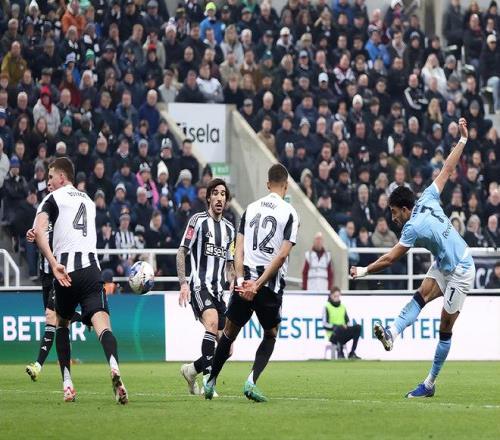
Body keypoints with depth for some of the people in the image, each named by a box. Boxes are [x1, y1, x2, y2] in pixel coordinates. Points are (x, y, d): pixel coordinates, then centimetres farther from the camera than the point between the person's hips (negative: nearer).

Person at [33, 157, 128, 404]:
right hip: (91, 267, 3)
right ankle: (114, 368, -43)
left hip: (66, 269, -2)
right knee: (101, 323, -14)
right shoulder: (88, 201, 25)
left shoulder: (53, 199, 6)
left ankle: (67, 384, 14)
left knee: (62, 324, 20)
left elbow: (39, 231, -11)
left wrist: (53, 263, -17)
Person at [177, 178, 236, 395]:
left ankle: (192, 369, 20)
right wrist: (183, 283, -13)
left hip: (218, 291, 7)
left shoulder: (229, 229, 18)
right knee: (212, 321, -34)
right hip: (199, 286, -7)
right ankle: (208, 378, -34)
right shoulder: (198, 220, -1)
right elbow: (181, 252, -3)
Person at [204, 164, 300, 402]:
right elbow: (282, 255, -11)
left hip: (246, 279, 3)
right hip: (271, 284, -3)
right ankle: (251, 381, -5)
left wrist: (241, 280, -6)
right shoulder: (289, 213, -3)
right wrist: (258, 285, -11)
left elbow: (239, 249, 0)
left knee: (229, 333, 16)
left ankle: (210, 382, 21)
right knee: (270, 336, 14)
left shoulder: (251, 208, 8)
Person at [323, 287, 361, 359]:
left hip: (343, 336, 5)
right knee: (339, 328, -40)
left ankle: (352, 353, -20)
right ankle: (340, 353, -29)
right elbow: (325, 325, -7)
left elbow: (347, 322, 17)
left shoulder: (342, 307, 17)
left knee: (357, 327, -20)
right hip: (333, 336, -5)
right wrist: (336, 326, -21)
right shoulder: (327, 307, 2)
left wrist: (346, 326, -7)